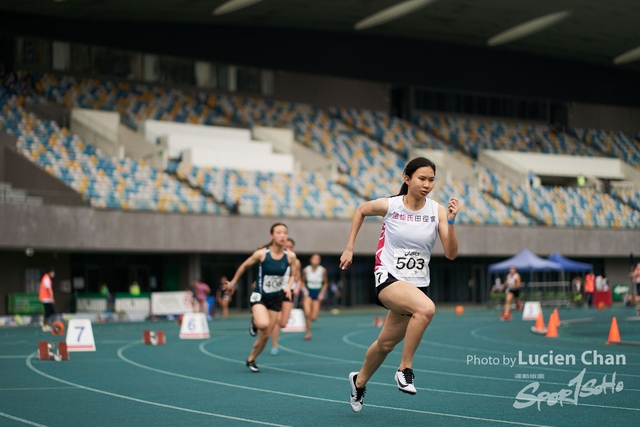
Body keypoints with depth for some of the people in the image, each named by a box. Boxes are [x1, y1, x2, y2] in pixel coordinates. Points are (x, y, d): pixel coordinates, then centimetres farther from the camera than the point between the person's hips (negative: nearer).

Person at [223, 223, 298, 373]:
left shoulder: (290, 256, -12)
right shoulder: (261, 253, -17)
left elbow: (293, 275, 6)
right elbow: (244, 266, 0)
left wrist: (288, 286, -14)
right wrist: (233, 283, 8)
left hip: (276, 298, 3)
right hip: (259, 296, -3)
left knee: (266, 335, 6)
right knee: (263, 324, -32)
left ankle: (251, 360, 30)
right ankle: (255, 322, 5)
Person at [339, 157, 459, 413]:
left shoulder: (438, 211, -7)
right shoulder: (389, 205, -10)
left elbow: (451, 254, -12)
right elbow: (361, 210, 12)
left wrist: (450, 222, -26)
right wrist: (349, 248, 12)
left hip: (417, 283, 4)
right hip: (388, 278, -4)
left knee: (386, 343, 15)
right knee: (426, 308, -34)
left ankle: (359, 381, 45)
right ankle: (405, 369, -16)